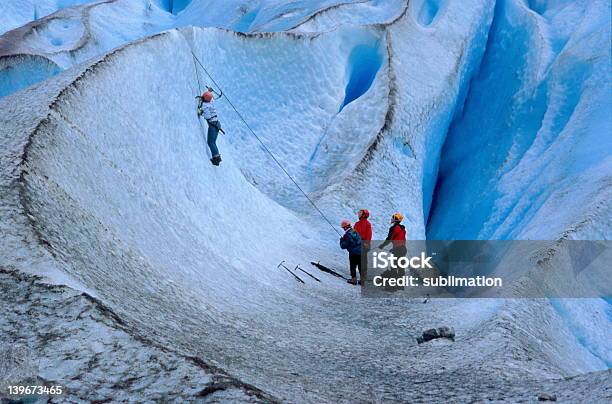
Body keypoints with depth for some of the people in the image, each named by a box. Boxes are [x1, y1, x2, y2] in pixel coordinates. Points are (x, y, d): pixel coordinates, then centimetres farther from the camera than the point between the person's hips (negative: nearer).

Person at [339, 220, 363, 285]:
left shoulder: (347, 235, -14)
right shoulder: (355, 232, 6)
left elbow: (343, 246, -9)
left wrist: (341, 240, 8)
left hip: (353, 253, -6)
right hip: (360, 252, 6)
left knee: (352, 266, 8)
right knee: (360, 266, 13)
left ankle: (354, 279, 10)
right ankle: (362, 279, 17)